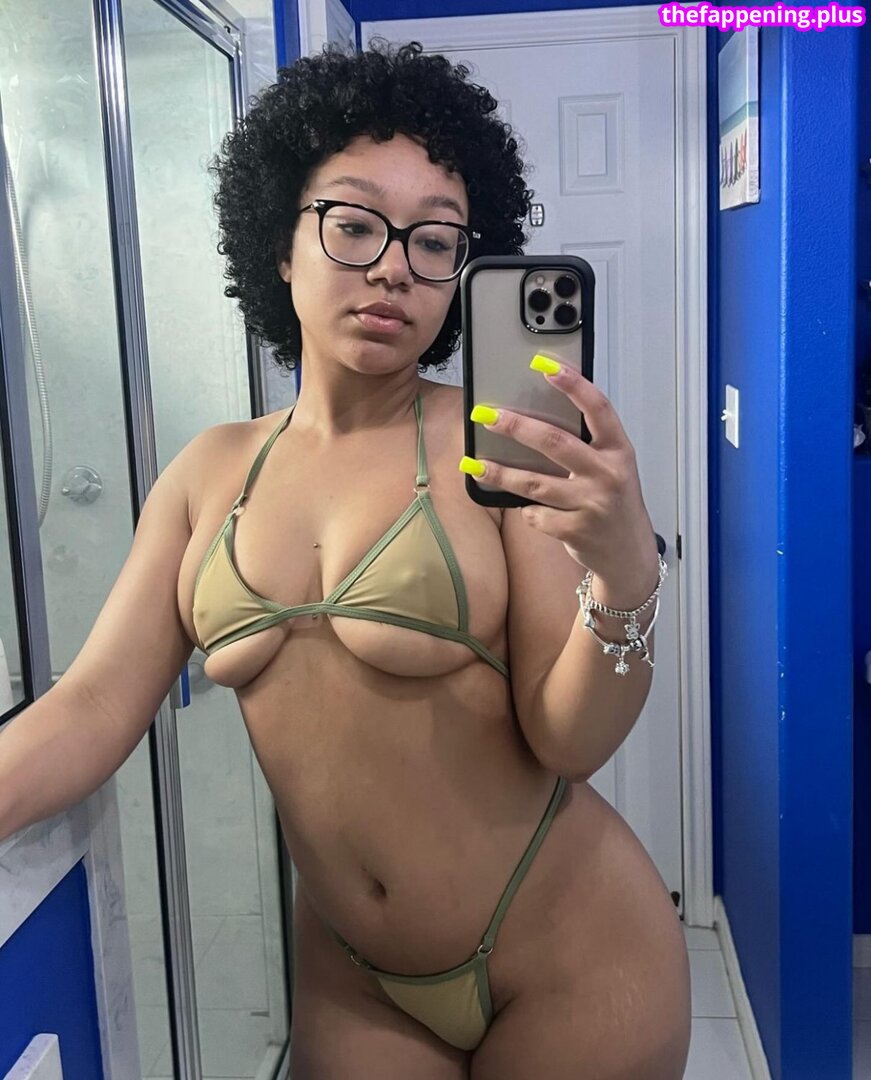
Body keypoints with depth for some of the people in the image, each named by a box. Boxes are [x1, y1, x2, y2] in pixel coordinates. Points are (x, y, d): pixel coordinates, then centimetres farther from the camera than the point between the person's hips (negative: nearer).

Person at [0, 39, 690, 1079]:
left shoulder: (500, 447, -13)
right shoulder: (213, 472, -1)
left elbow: (570, 741, -16)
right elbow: (92, 709, -4)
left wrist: (626, 575, -33)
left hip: (568, 962, -2)